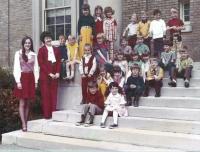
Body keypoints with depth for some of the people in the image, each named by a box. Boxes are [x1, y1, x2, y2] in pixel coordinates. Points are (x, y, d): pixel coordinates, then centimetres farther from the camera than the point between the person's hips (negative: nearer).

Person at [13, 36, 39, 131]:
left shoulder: (34, 55, 8)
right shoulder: (18, 54, -1)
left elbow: (36, 68, 9)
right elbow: (16, 68, -4)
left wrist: (36, 81, 5)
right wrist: (18, 81, -10)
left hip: (31, 79, 4)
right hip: (22, 79, -3)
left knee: (28, 103, 7)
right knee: (22, 103, -4)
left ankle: (25, 122, 14)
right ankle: (24, 124, -3)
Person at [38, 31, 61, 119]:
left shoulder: (56, 49, 16)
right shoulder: (41, 50, 3)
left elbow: (59, 62, 12)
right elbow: (41, 63, -4)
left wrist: (57, 73, -3)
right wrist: (49, 73, -11)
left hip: (55, 75, 4)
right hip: (45, 75, -3)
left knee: (54, 95, 3)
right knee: (46, 95, -2)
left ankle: (54, 114, 7)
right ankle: (47, 114, 2)